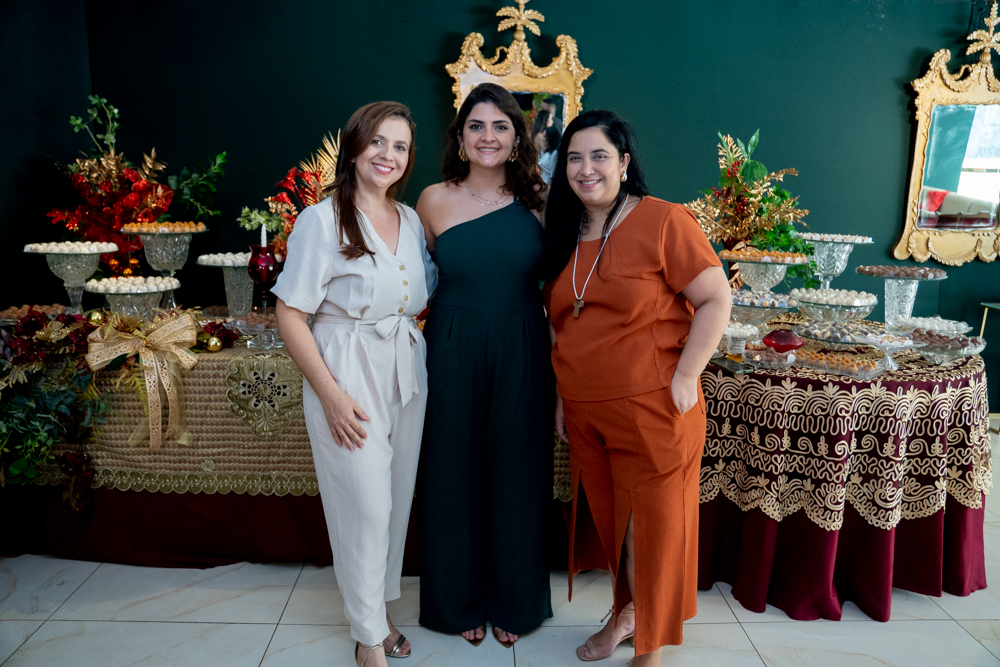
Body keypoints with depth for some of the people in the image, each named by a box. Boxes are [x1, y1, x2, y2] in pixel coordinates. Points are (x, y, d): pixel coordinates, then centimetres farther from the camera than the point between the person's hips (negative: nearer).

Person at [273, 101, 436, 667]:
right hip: (349, 378, -6)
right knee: (366, 506, 2)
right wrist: (331, 395, -16)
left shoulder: (412, 221, 7)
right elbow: (290, 314, -13)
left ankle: (379, 606, 38)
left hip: (406, 372, 6)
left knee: (397, 498, 15)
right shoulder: (321, 221, -11)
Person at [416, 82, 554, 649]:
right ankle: (461, 600, 33)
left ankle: (514, 601, 34)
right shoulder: (435, 200, -2)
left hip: (522, 353, 1)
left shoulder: (536, 201, 0)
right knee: (456, 474, 10)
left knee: (517, 475, 11)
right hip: (454, 352, 0)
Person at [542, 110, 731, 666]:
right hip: (585, 412, 6)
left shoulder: (664, 222, -10)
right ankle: (627, 612, 42)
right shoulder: (565, 235, 10)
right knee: (608, 516, 18)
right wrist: (562, 394, 14)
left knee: (653, 523, 8)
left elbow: (716, 299, -11)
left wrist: (684, 377, -16)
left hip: (653, 410, -5)